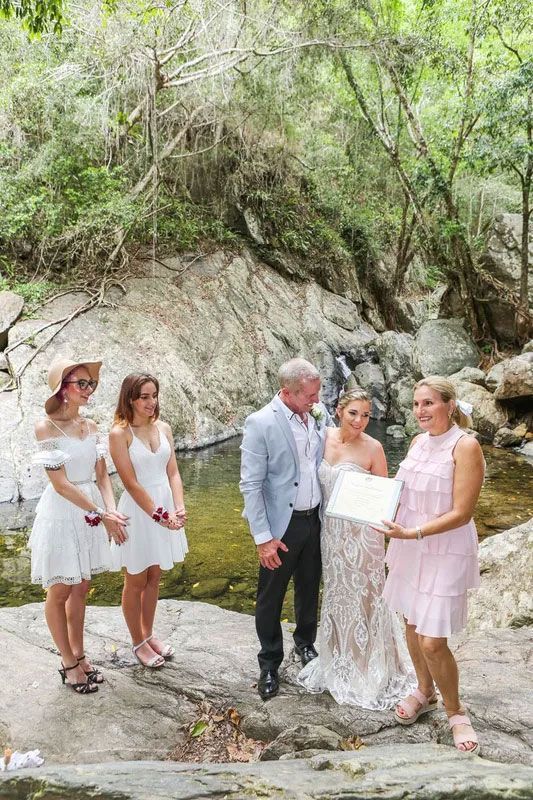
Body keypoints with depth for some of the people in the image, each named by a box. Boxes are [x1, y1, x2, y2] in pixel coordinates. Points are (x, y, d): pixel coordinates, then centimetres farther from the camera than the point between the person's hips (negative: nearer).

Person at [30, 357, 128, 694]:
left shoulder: (91, 426, 4)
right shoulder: (46, 427, -14)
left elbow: (102, 474, 4)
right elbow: (60, 483, -18)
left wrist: (111, 510, -13)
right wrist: (101, 515, -20)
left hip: (91, 512, 6)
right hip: (62, 514, -6)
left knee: (81, 589, 16)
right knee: (60, 591, 8)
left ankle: (79, 654, 30)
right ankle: (69, 662, 22)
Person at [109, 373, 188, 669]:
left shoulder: (163, 428, 3)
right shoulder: (120, 433, -14)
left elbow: (173, 472, 2)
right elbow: (131, 483, -16)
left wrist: (179, 507, -12)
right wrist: (160, 515, -18)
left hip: (165, 507, 5)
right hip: (139, 511, -5)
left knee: (153, 578, 18)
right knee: (136, 582, 10)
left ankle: (148, 634, 35)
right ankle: (138, 643, 27)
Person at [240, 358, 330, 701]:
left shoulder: (319, 414, -2)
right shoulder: (260, 423, -18)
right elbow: (251, 485, -17)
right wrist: (263, 537, -17)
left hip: (315, 518, 5)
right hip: (282, 524, -5)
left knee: (310, 588, 22)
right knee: (270, 598, 10)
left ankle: (306, 643, 46)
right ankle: (270, 664, 30)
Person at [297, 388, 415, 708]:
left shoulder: (373, 448, -13)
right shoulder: (325, 437, -1)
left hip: (361, 533, -5)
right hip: (331, 529, 5)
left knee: (363, 595, 9)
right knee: (336, 594, 19)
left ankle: (370, 668, 30)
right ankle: (341, 661, 40)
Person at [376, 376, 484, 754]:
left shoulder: (466, 446, -17)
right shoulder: (418, 442, 4)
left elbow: (461, 513, -20)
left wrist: (412, 533, -25)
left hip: (445, 551, -6)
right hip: (410, 547, 7)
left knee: (433, 641, -5)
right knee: (413, 624, 17)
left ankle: (455, 711, 21)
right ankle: (425, 693, 40)